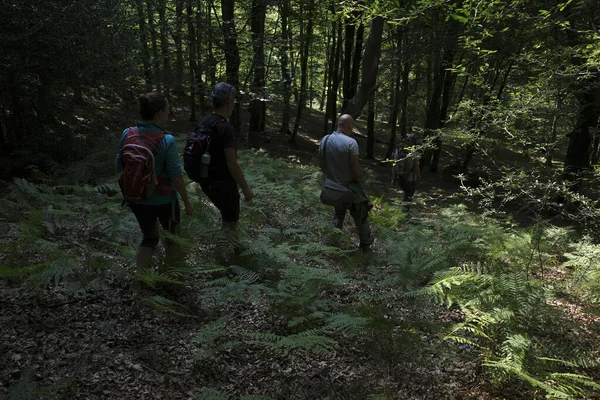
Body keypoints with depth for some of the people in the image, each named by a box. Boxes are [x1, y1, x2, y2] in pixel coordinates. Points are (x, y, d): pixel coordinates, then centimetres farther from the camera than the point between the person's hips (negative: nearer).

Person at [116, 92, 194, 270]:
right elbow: (176, 175, -18)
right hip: (163, 200, -4)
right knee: (172, 233, 23)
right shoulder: (166, 140, -21)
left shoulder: (127, 134, -8)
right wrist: (187, 202, -7)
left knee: (149, 237, 24)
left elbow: (120, 166, 1)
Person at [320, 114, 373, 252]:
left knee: (337, 214, 24)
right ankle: (366, 245, 22)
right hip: (349, 187, -5)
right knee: (360, 216, 12)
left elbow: (322, 164, 5)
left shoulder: (324, 140, -4)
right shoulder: (351, 142, -21)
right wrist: (360, 184, -4)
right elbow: (355, 168, -19)